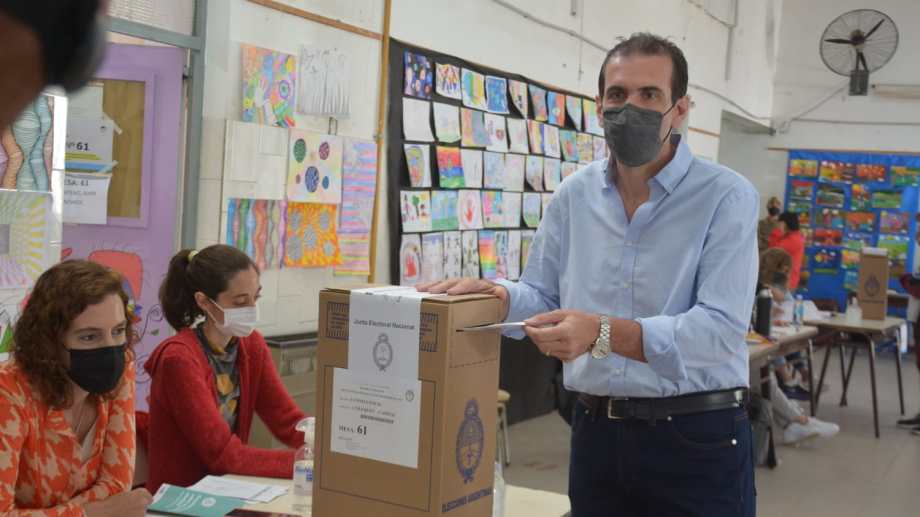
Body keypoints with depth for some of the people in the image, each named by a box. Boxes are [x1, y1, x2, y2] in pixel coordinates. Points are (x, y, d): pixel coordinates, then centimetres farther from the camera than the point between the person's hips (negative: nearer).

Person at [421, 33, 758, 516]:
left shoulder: (727, 196, -11)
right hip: (595, 432, 4)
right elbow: (543, 295, 13)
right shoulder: (574, 195, 5)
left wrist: (604, 333, -31)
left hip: (697, 438, -4)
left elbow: (720, 328, -20)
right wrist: (496, 296, -9)